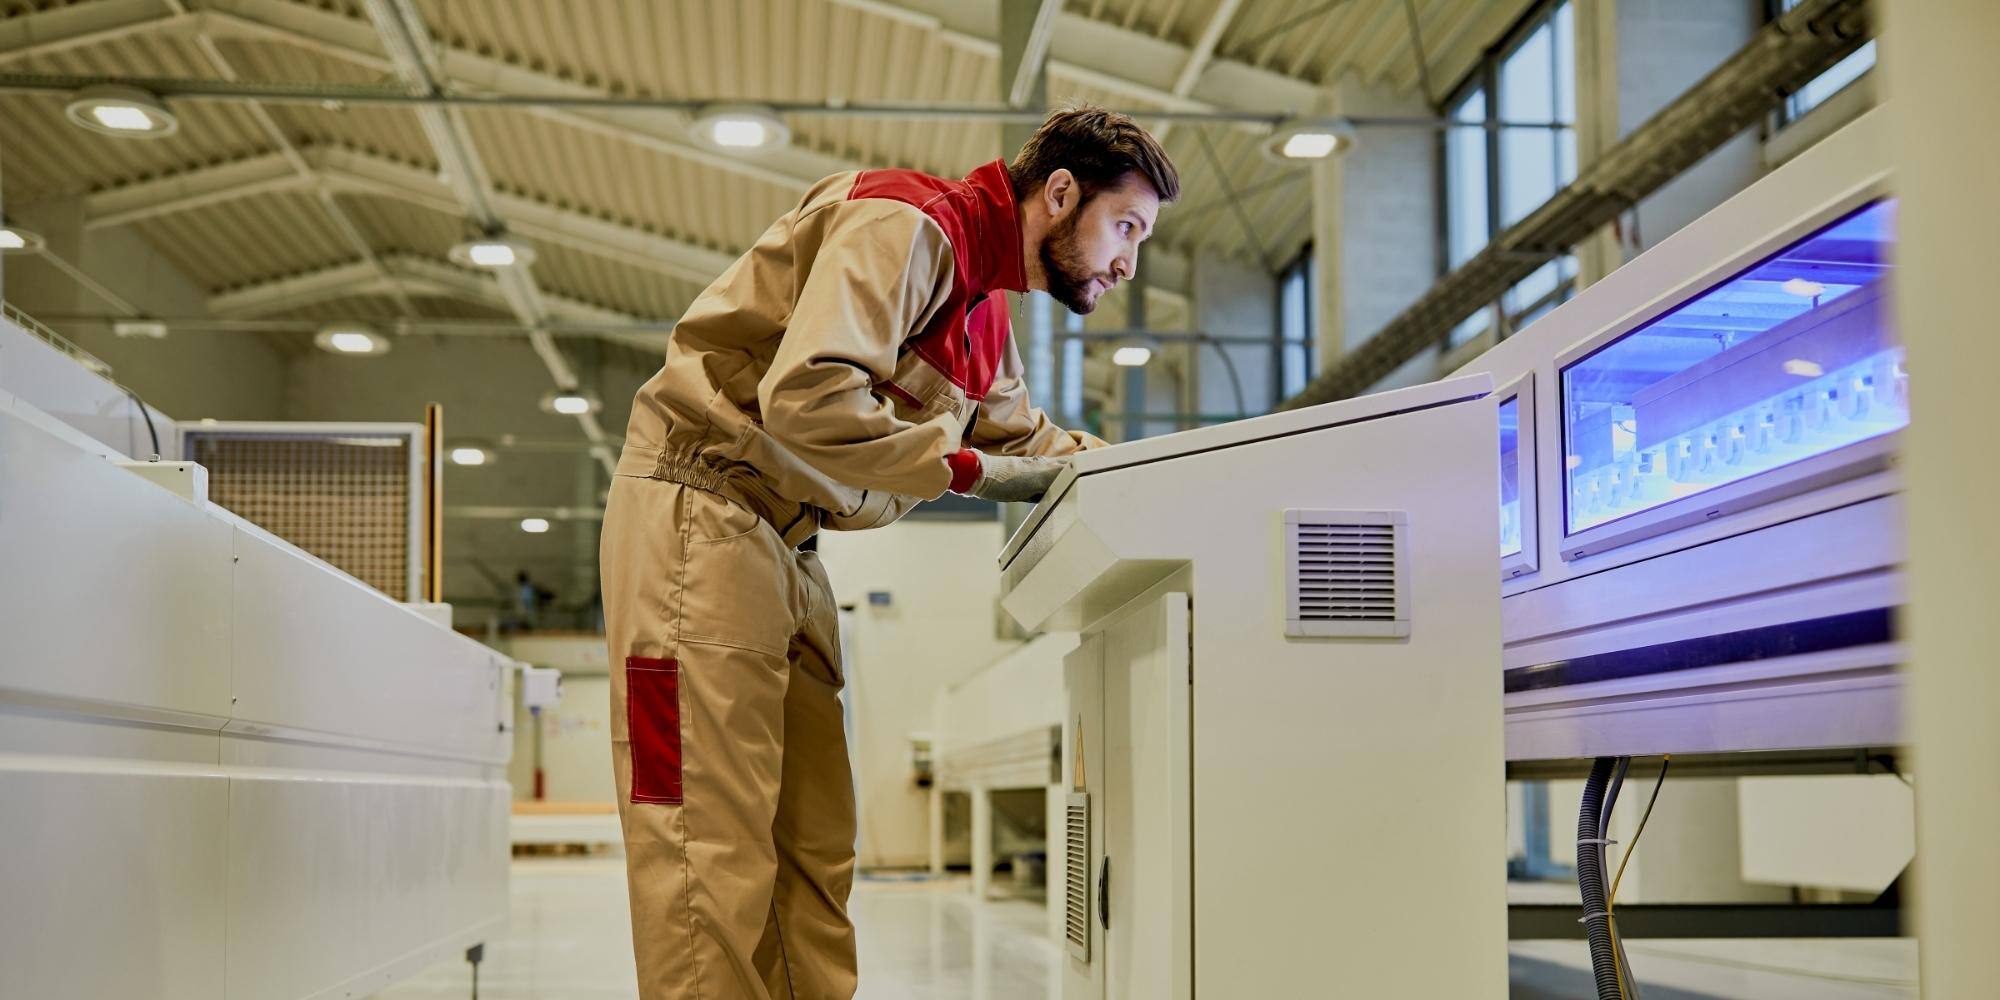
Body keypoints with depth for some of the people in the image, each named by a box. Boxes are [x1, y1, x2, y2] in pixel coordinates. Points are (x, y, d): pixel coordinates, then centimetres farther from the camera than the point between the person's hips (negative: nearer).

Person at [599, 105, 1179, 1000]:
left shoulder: (984, 317, 17)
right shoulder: (908, 224, -14)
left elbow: (1026, 442, 27)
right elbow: (805, 397, -26)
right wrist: (967, 467, -21)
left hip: (781, 544, 10)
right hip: (700, 515, -10)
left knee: (815, 842, 5)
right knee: (717, 843, -13)